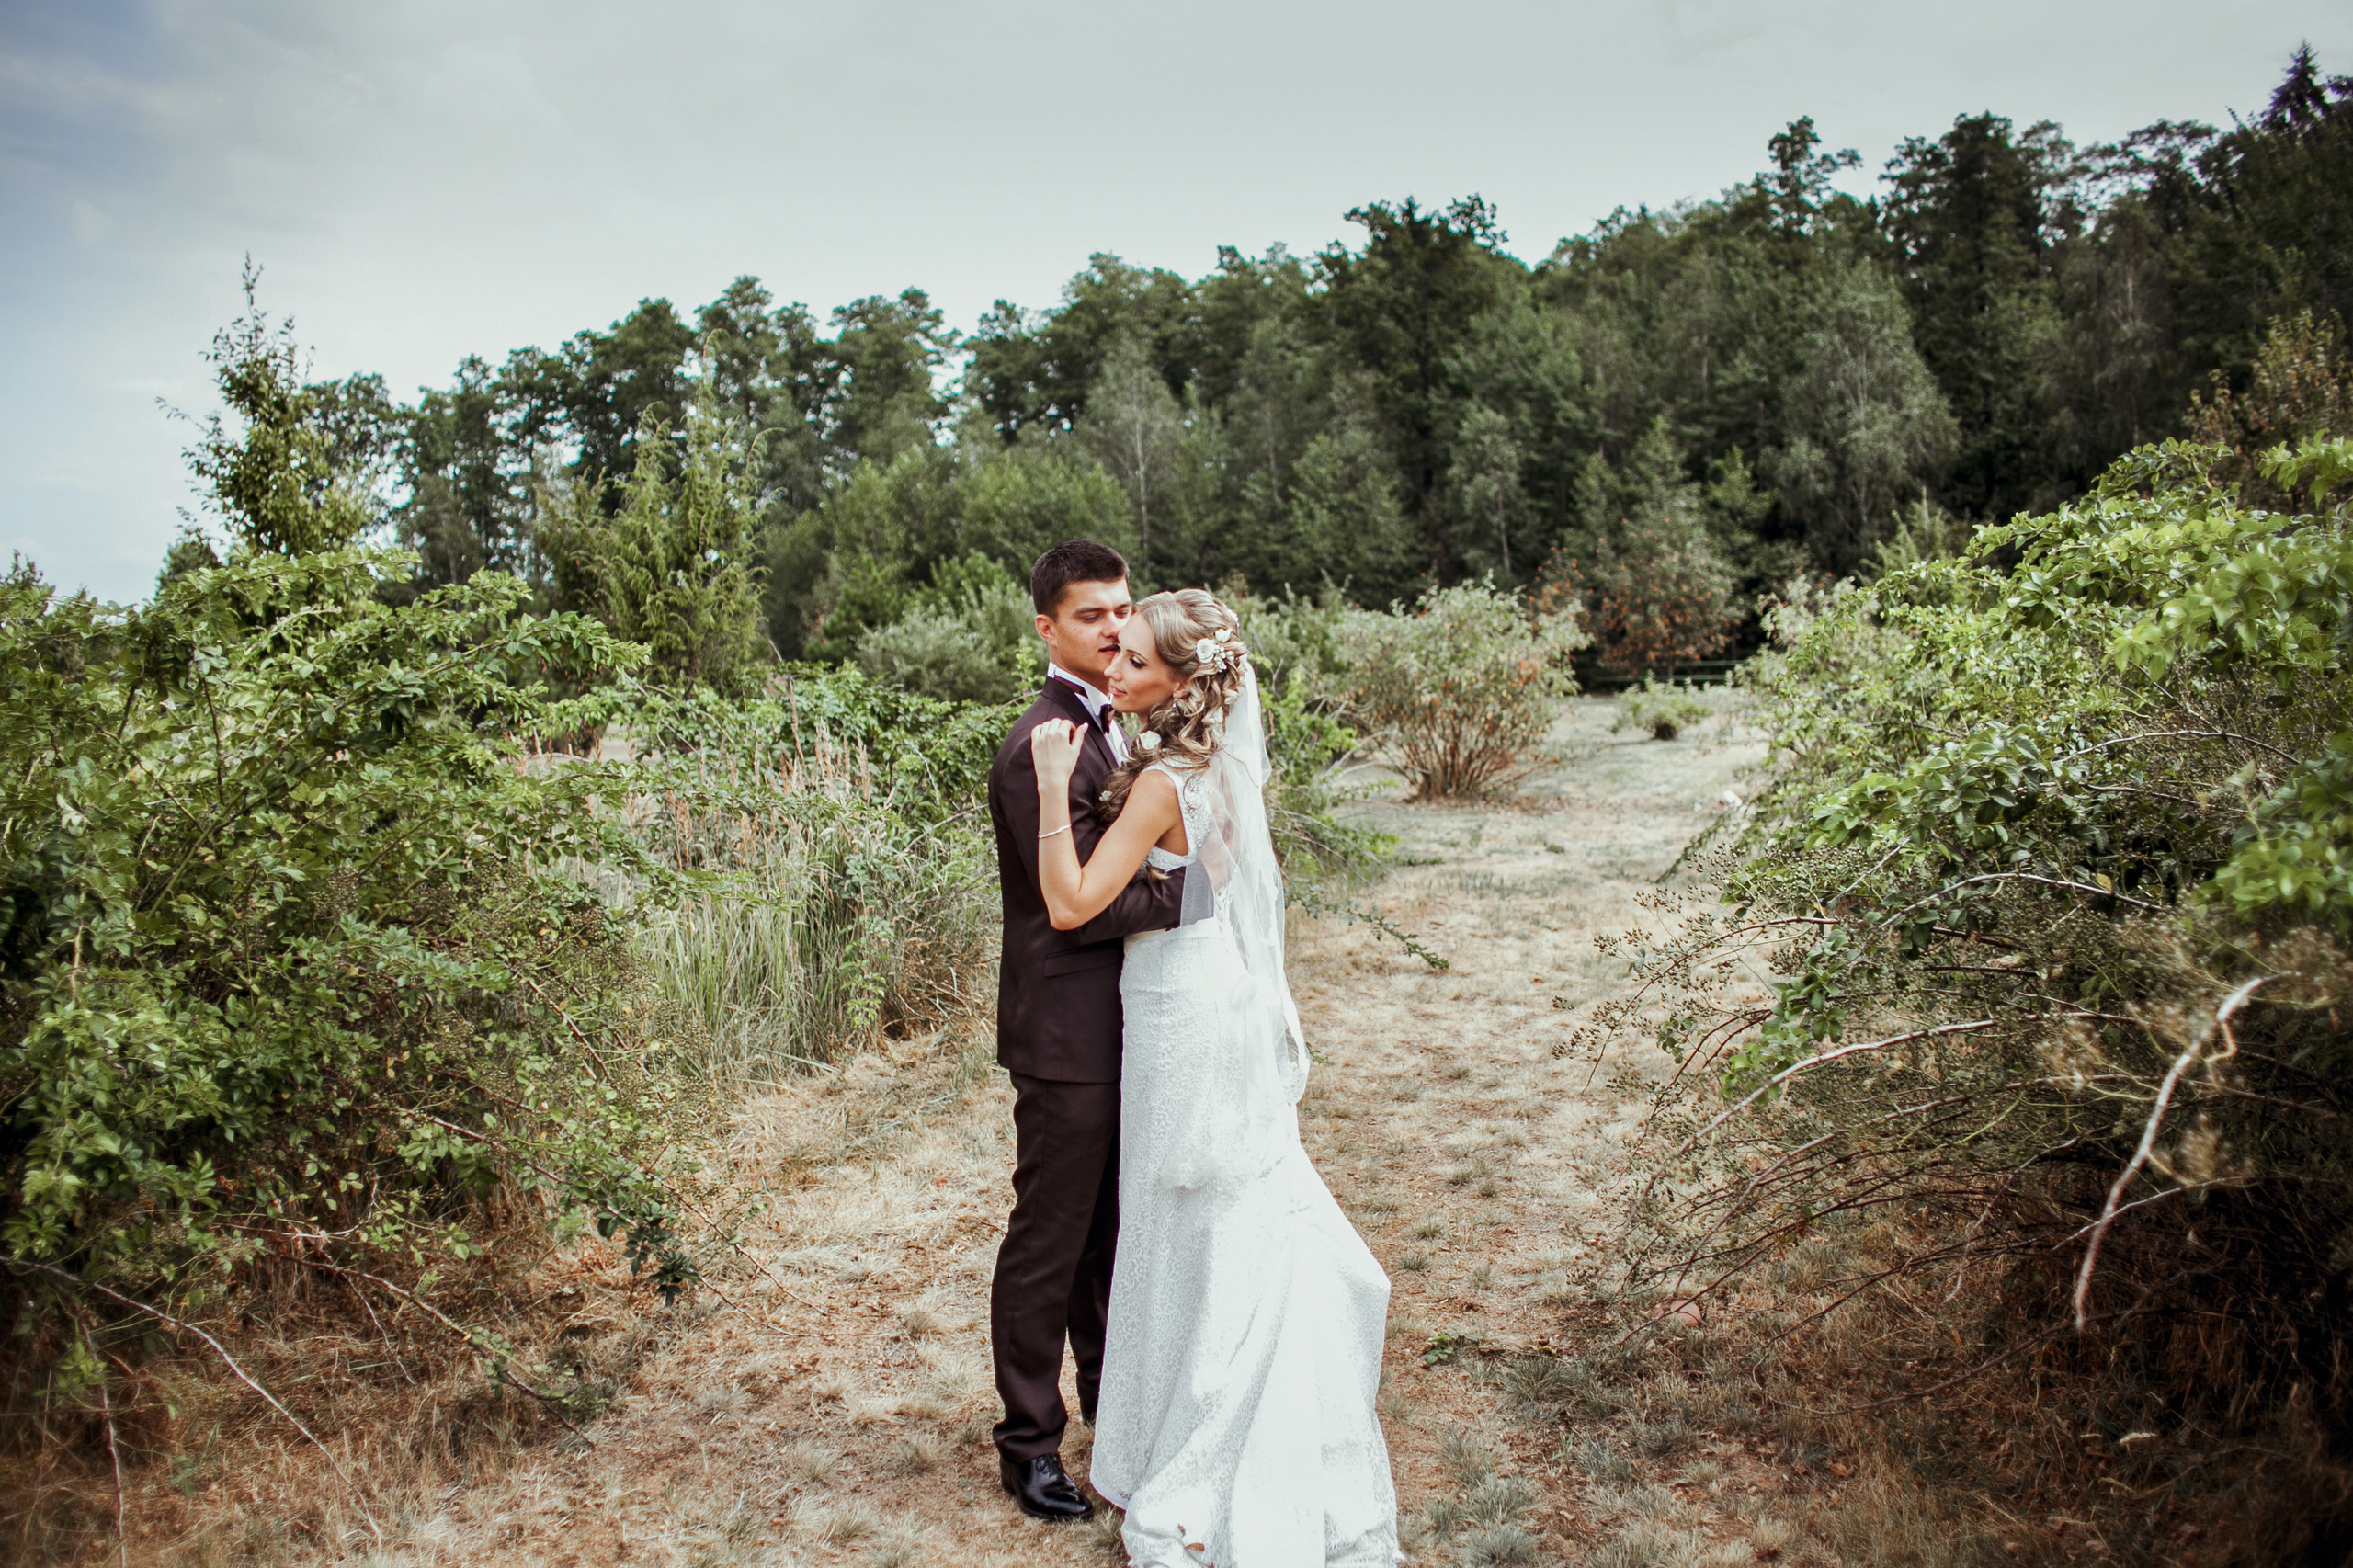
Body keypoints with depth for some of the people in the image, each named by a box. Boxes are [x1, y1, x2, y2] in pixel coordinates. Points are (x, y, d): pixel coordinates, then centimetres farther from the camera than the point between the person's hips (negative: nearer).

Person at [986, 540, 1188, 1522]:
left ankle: (1108, 1389, 43)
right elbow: (1078, 904, -24)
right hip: (1067, 1036, -9)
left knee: (1109, 1227, 24)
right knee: (1048, 1242, 5)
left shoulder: (1108, 729, 11)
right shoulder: (1044, 746, -20)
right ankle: (1028, 1444, 22)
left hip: (1118, 1030, 9)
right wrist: (1194, 888, -22)